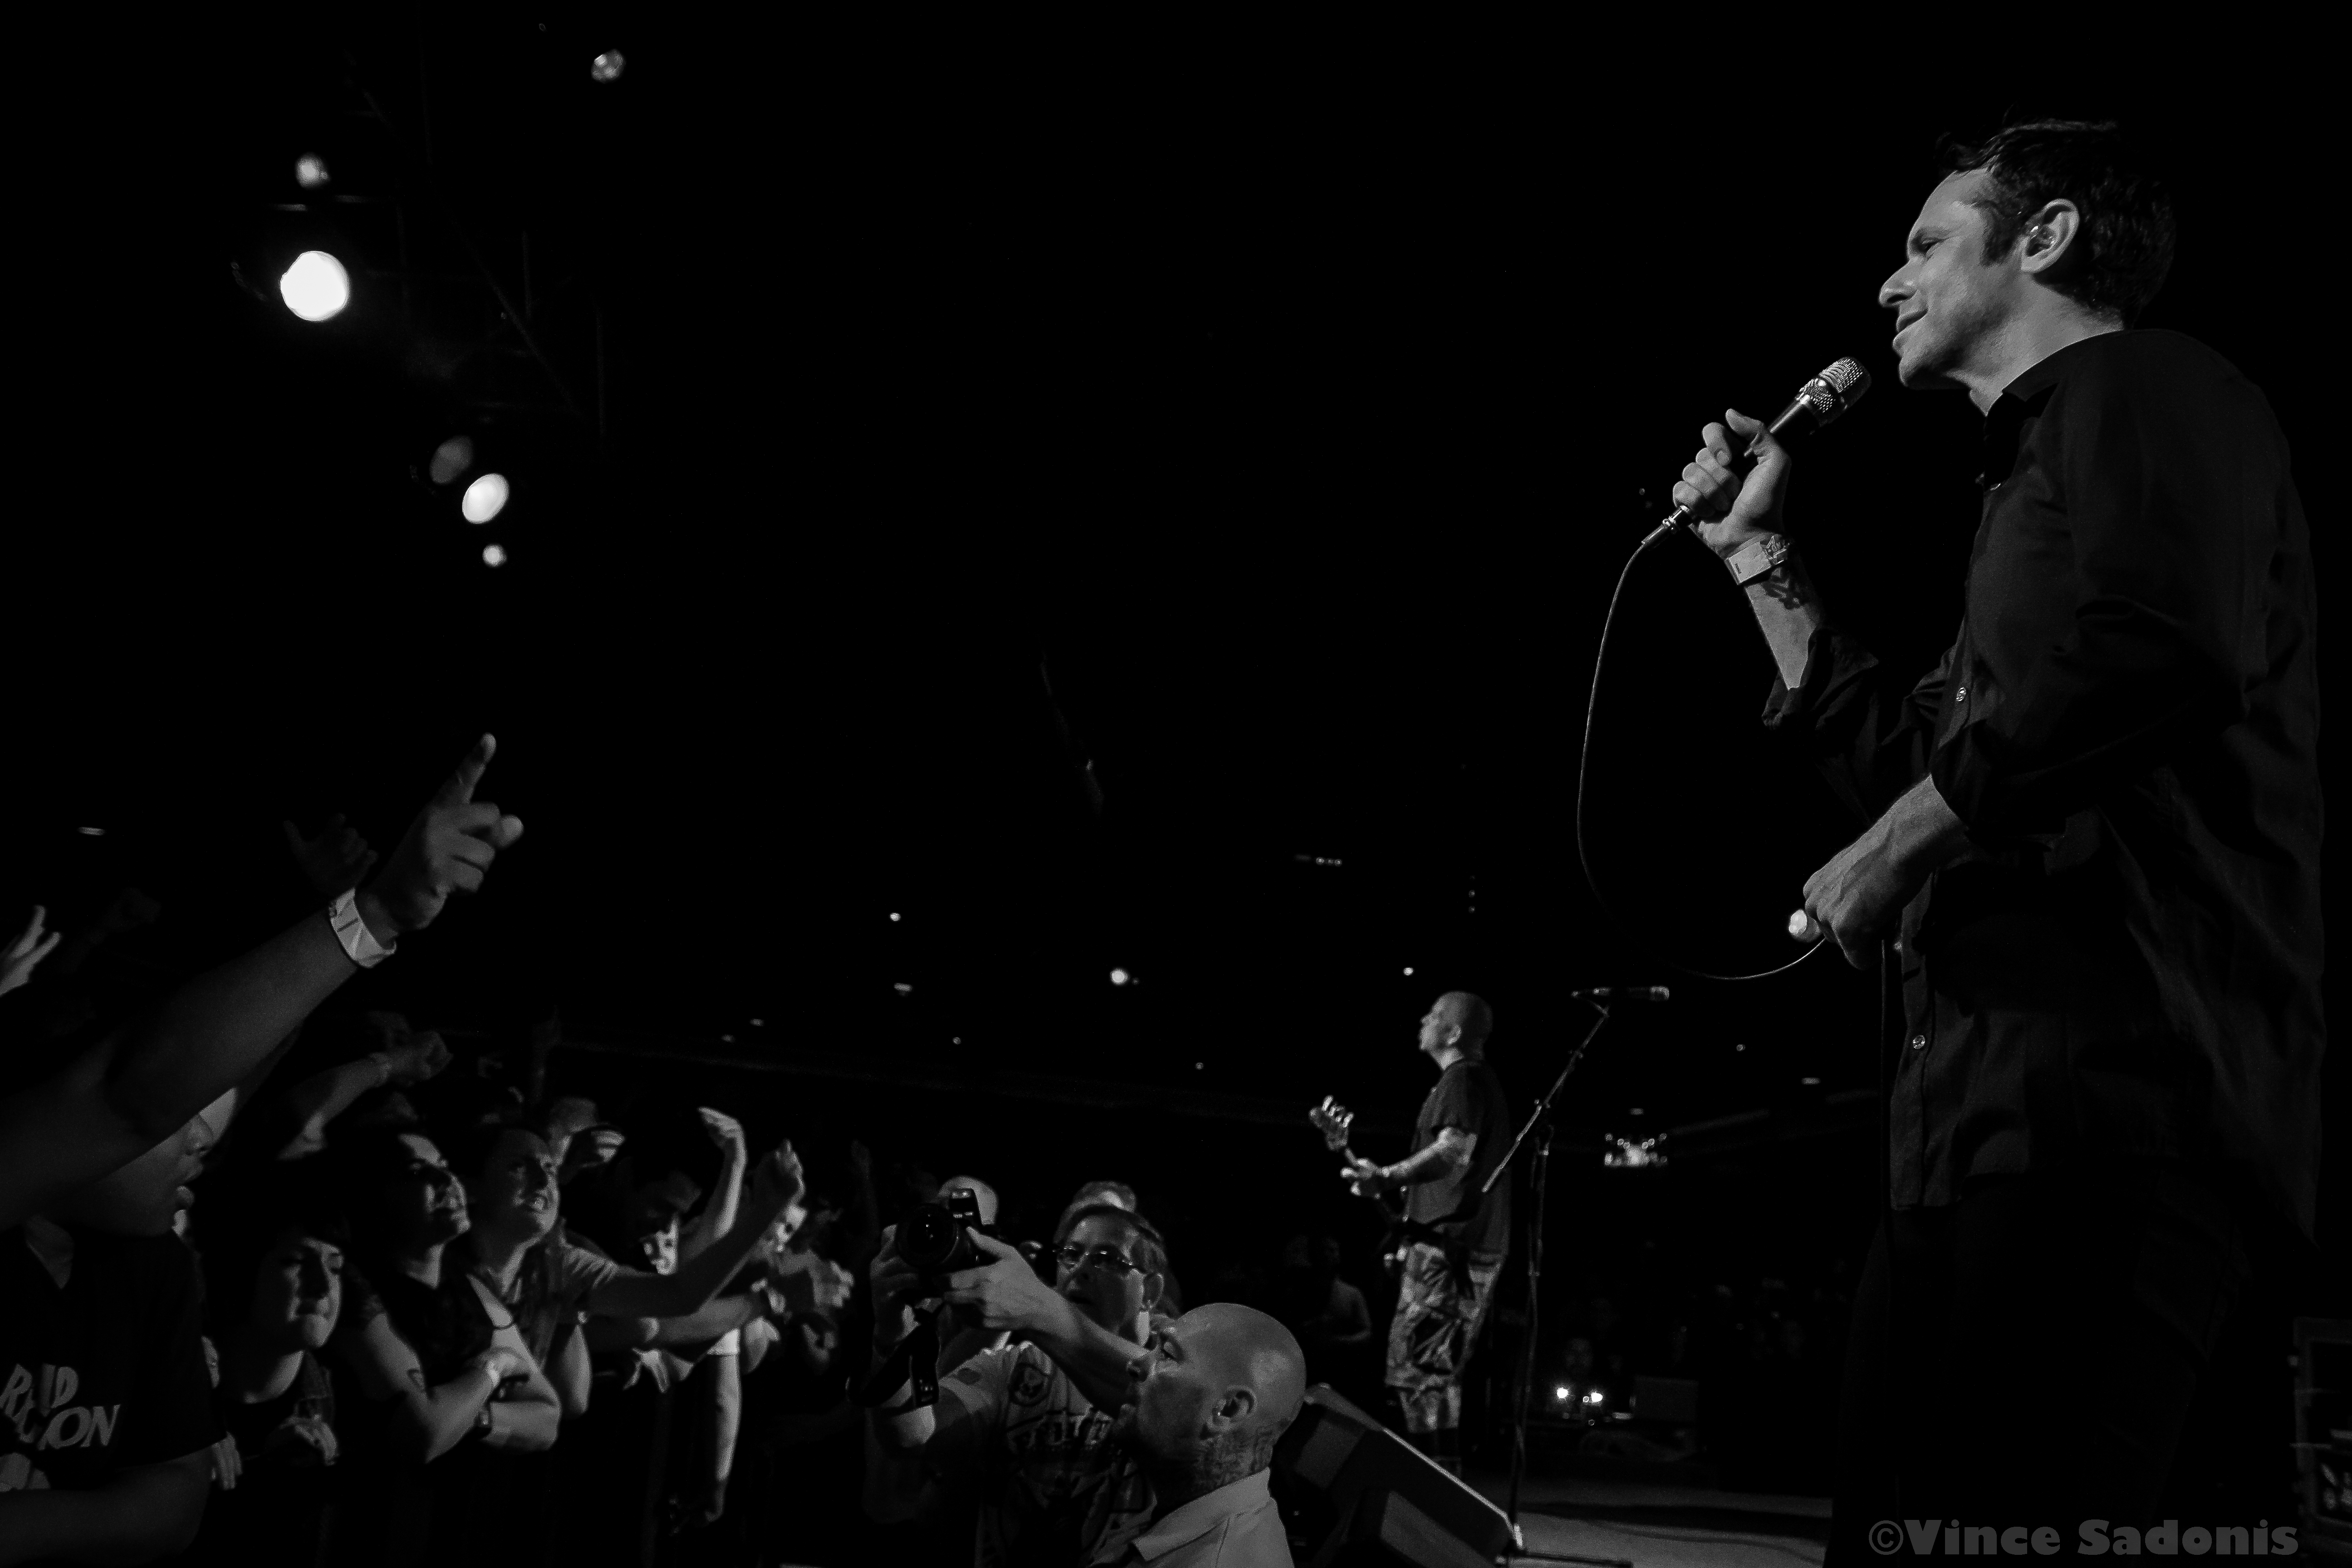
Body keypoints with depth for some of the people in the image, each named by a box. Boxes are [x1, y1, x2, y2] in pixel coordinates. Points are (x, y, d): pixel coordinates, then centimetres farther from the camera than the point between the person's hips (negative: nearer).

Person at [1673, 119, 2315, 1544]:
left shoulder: (2147, 389, 0)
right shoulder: (2042, 465, 29)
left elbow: (2161, 650, -22)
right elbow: (1909, 763, 34)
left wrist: (1896, 845, -14)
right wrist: (1761, 557, 32)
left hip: (2110, 1081, -10)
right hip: (1999, 1101, 10)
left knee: (2009, 1521, -14)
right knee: (1898, 1517, 11)